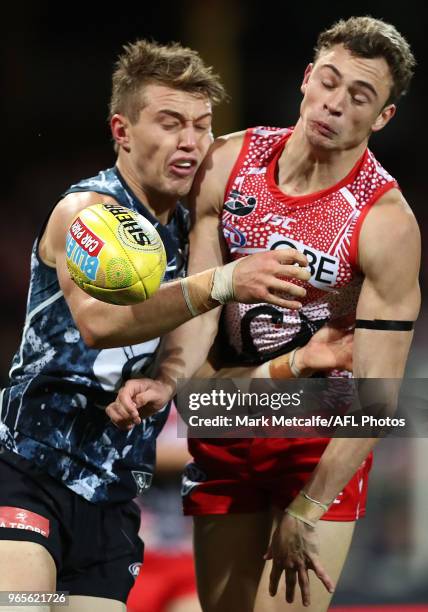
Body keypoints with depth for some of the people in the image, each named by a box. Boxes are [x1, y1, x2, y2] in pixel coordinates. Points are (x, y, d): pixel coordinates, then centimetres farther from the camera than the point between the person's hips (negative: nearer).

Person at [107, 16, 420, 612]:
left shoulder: (388, 223, -19)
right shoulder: (229, 163, -5)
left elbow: (376, 391, -19)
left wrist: (307, 510, -20)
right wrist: (169, 380, -24)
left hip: (323, 436, -4)